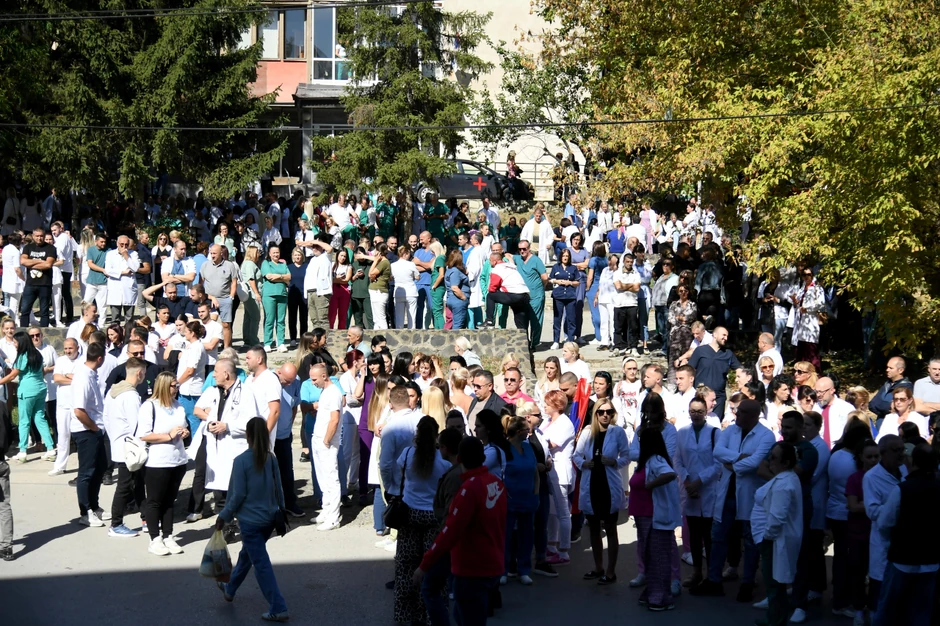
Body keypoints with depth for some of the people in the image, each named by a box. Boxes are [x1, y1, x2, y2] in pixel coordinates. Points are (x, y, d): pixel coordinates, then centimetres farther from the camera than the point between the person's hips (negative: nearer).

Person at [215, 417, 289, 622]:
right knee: (246, 554, 25)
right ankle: (230, 589, 46)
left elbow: (238, 494, -15)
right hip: (269, 518, 6)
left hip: (250, 520, -6)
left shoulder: (241, 460, -16)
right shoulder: (271, 458, -1)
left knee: (261, 563, -1)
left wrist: (224, 516, -3)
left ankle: (278, 609, -3)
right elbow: (278, 489, 5)